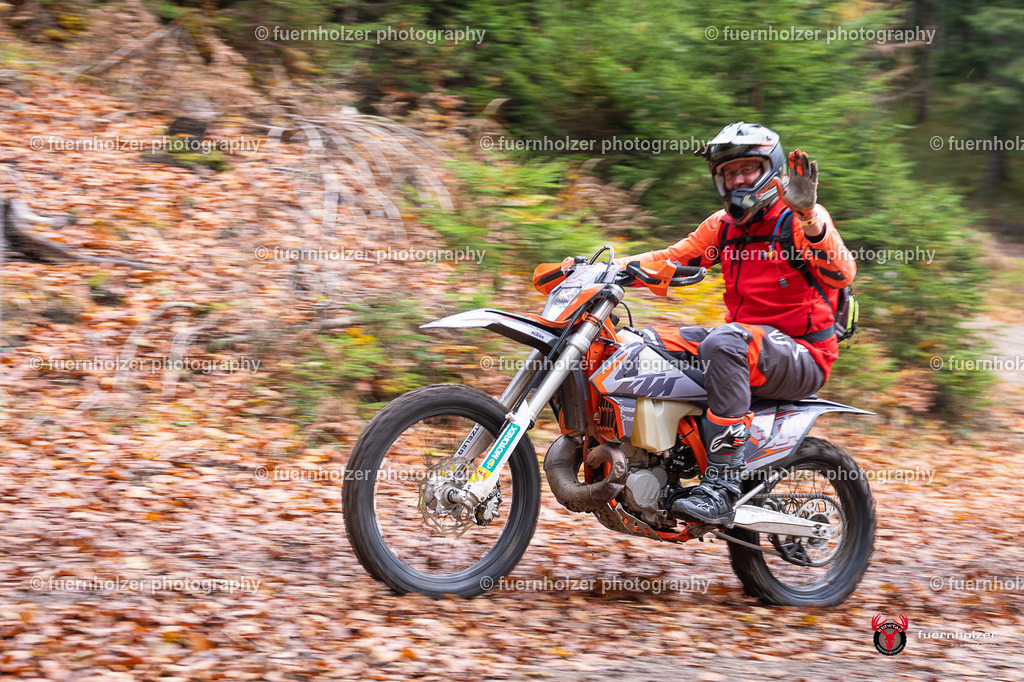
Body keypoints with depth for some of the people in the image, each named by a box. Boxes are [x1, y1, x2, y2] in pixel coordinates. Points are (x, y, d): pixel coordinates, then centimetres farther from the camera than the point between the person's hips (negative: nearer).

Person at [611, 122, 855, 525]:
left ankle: (721, 488, -42)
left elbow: (841, 273, -24)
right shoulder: (722, 226, 16)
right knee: (645, 342, -4)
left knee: (724, 343, -37)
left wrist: (808, 216, -40)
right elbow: (670, 259, 16)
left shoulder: (797, 219, -7)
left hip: (802, 358, -8)